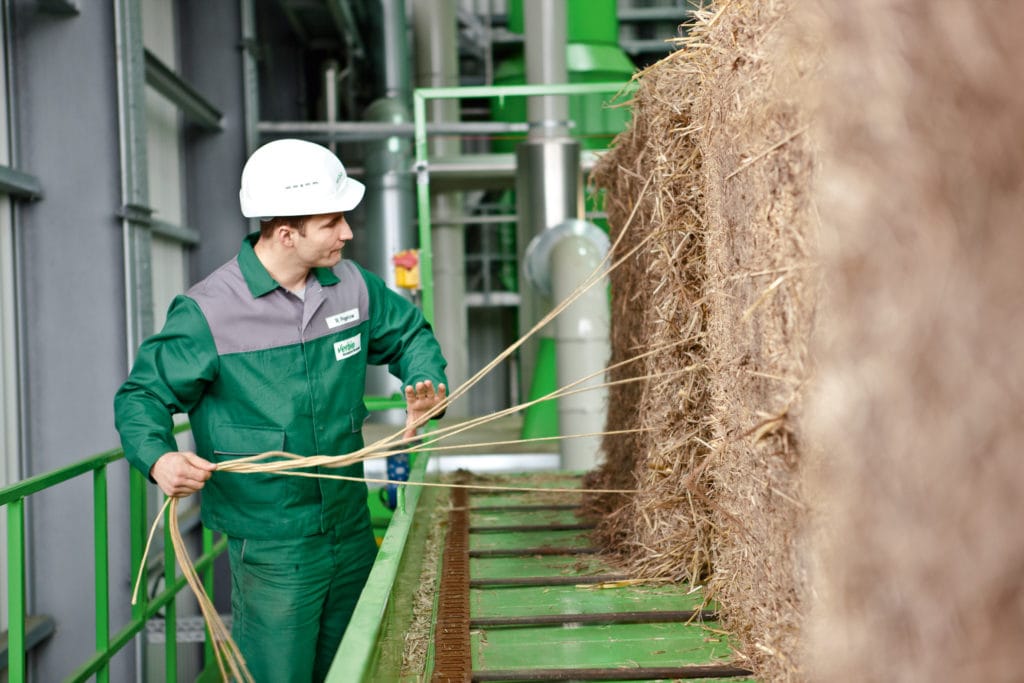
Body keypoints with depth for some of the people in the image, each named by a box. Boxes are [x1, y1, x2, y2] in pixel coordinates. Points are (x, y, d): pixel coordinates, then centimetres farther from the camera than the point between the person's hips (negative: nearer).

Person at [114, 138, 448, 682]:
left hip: (352, 530, 6)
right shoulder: (208, 312, -16)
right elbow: (142, 396, -9)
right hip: (272, 549, -6)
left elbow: (409, 332, 19)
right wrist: (158, 458, -28)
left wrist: (426, 383, 0)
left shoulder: (352, 286, 1)